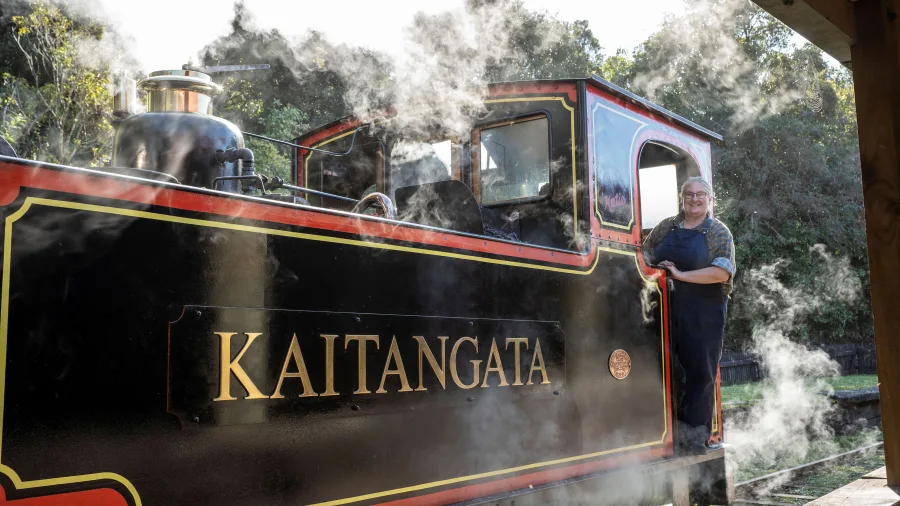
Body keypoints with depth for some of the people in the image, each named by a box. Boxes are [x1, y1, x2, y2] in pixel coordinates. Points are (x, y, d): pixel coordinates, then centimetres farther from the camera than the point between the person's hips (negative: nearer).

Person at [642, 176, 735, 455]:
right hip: (669, 310, 3)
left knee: (701, 371, 0)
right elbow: (645, 253, 23)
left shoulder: (718, 232, 0)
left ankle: (696, 435, 9)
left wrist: (680, 274, -15)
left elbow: (721, 273, -14)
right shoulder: (666, 227, 12)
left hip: (704, 314, -3)